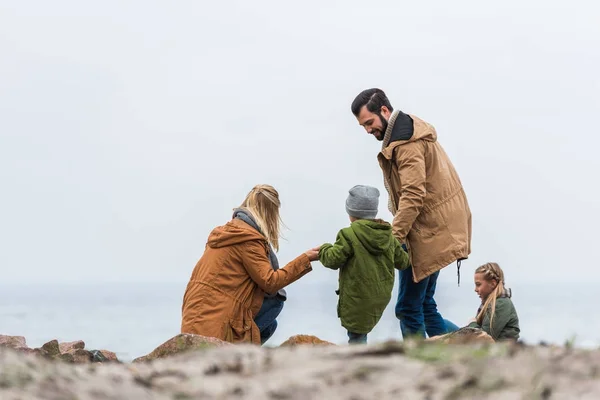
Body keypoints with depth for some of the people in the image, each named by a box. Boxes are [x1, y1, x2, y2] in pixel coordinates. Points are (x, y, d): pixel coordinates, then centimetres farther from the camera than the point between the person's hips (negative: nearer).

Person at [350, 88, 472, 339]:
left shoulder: (406, 142, -16)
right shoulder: (408, 132, 16)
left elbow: (413, 196, -25)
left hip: (429, 232, -10)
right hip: (432, 230, 10)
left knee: (408, 308, -6)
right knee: (424, 305, 14)